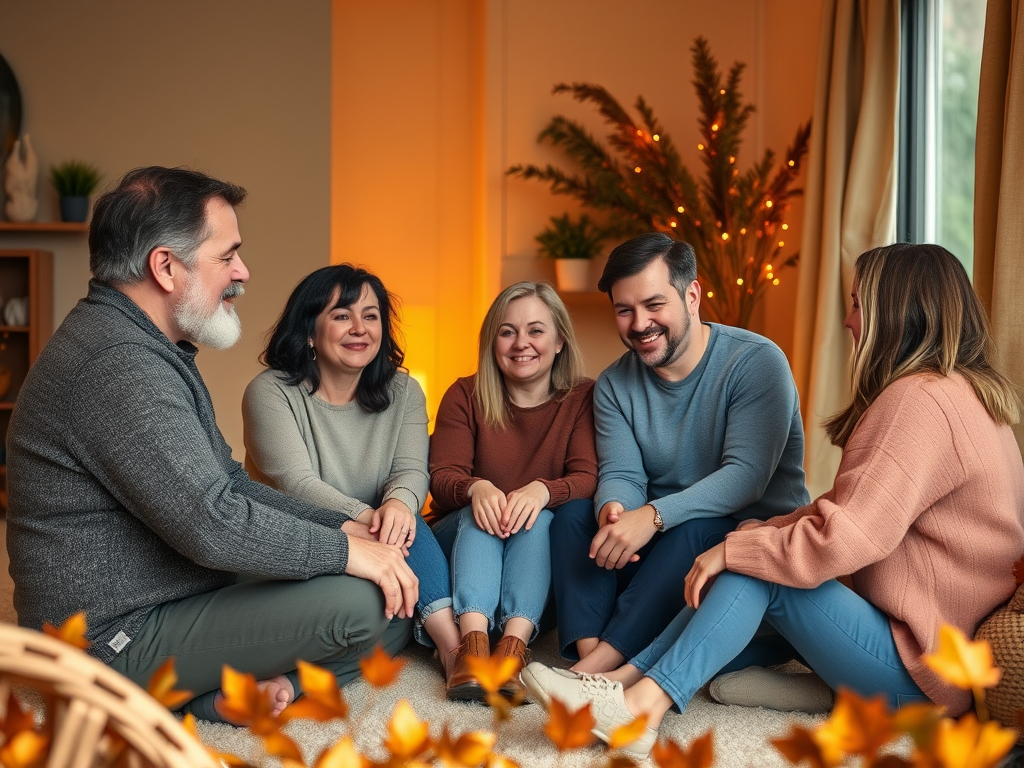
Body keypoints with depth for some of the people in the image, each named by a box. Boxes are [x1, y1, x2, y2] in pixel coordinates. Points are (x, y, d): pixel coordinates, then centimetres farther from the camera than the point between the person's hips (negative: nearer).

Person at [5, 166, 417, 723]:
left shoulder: (150, 351, 14)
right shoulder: (118, 363, -23)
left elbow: (229, 482, 16)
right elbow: (213, 522, -29)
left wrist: (342, 525, 4)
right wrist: (345, 550, -17)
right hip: (121, 640, -10)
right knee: (361, 602, -24)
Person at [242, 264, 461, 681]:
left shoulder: (403, 391, 6)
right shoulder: (271, 392, -8)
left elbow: (412, 470, -7)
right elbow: (296, 482, -20)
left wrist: (398, 503, -34)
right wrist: (366, 517, -37)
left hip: (373, 538, 4)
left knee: (400, 519, -31)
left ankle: (453, 642, -39)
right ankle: (450, 641, -38)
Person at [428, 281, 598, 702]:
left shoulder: (584, 397, -3)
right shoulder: (465, 395, 1)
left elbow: (588, 478, -15)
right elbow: (443, 477, -9)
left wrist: (542, 491, -38)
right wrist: (476, 489, -34)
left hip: (543, 546, -1)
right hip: (466, 538, 1)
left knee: (537, 518, -31)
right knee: (479, 513, -30)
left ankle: (515, 644, -47)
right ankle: (473, 640, -50)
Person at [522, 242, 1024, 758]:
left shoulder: (920, 400, -20)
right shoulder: (963, 393, 15)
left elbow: (846, 538, -27)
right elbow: (851, 508, 14)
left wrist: (734, 549, -16)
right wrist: (764, 531, 3)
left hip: (925, 672, -10)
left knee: (754, 574, -16)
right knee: (750, 561, 2)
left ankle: (641, 700, -18)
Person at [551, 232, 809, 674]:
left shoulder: (757, 362, -14)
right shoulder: (614, 385, 4)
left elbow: (747, 475, -24)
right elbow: (620, 473, -4)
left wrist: (653, 516, -36)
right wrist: (613, 510, -30)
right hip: (660, 544, 5)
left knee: (694, 531, -36)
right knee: (572, 518, -17)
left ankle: (595, 668, -37)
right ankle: (589, 655, -34)